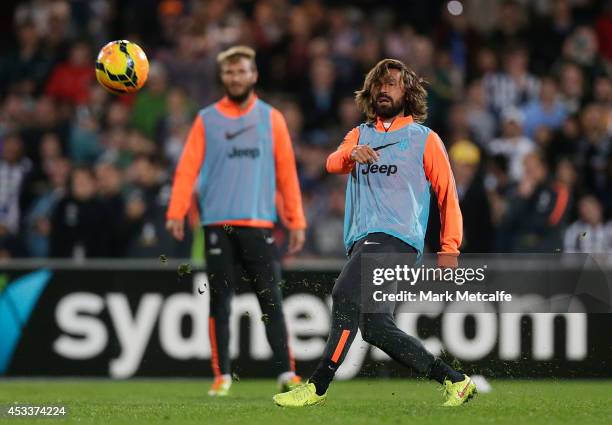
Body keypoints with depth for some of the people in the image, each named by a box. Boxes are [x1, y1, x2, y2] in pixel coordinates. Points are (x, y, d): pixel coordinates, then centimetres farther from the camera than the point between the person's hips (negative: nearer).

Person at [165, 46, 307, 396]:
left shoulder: (271, 118, 9)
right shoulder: (206, 120, 8)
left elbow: (287, 172, 8)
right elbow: (188, 168, 0)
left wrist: (296, 222, 2)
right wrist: (177, 212, -12)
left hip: (260, 223, 0)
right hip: (218, 223, 0)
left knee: (271, 299, -4)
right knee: (220, 301, 2)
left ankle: (287, 373, -4)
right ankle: (223, 376, 7)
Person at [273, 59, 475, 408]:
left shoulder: (424, 139, 8)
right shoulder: (360, 134, 20)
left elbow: (447, 193, 8)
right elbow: (333, 163, 0)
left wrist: (450, 248, -1)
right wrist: (352, 155, -25)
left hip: (397, 236, -6)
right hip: (362, 241, 6)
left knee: (346, 293, -25)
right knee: (376, 329, 2)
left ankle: (318, 387, -26)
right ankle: (454, 381, 11)